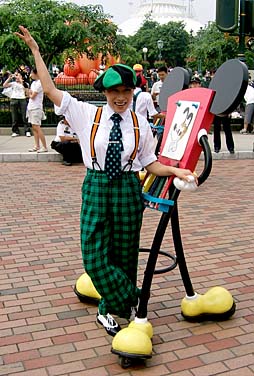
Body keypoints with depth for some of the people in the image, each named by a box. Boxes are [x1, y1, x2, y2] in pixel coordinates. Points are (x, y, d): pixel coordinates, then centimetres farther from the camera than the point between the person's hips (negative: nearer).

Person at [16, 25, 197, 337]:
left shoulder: (140, 124, 2)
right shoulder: (88, 115, -1)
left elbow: (151, 164, 5)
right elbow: (50, 89, 1)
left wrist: (175, 170, -12)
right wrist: (35, 51, 4)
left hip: (128, 191, 1)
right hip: (96, 189, 0)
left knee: (124, 255, 9)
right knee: (94, 256, -4)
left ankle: (109, 310, 30)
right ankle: (127, 305, 15)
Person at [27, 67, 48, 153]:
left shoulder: (39, 83, -13)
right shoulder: (33, 82, 16)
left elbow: (32, 96, -15)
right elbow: (30, 94, 17)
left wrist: (30, 94, 5)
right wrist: (30, 93, -4)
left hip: (36, 108, -9)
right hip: (31, 107, 9)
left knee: (37, 127, -11)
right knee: (34, 128, 8)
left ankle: (44, 147, -8)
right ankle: (37, 146, 12)